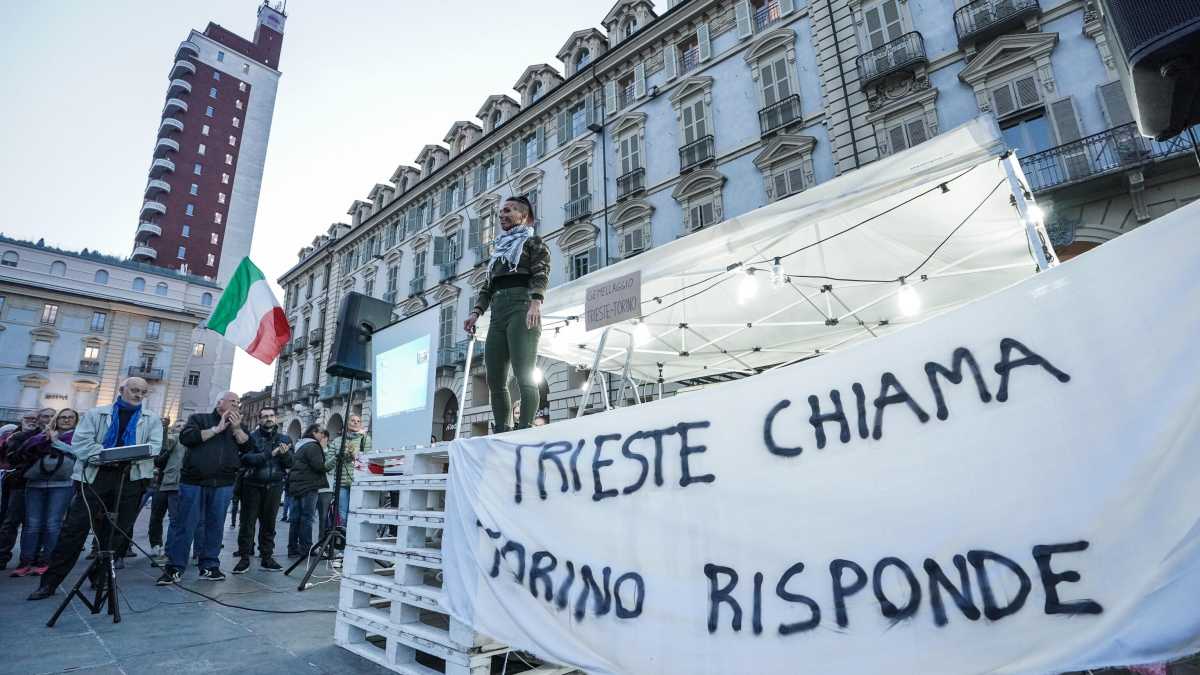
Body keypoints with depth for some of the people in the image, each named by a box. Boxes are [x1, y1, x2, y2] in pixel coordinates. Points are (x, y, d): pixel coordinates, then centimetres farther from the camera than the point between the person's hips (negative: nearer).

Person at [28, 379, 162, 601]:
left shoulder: (152, 420, 12)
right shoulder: (96, 414, 11)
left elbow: (155, 446, 0)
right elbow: (79, 442, 0)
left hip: (131, 478, 1)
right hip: (95, 476, -1)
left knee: (118, 531, 5)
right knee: (74, 528, -1)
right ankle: (50, 581, 10)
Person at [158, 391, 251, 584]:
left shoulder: (238, 427, 16)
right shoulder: (199, 419, 9)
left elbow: (249, 448, 3)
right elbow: (186, 438, -9)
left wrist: (236, 429, -8)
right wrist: (217, 429, -10)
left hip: (223, 485, 2)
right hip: (193, 482, -2)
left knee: (215, 526, 5)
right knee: (184, 525, 0)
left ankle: (209, 566, 13)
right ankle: (174, 568, 9)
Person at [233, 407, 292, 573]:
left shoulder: (284, 439, 9)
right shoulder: (251, 437, 0)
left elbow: (290, 464, 3)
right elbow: (247, 458, -15)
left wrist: (285, 454, -18)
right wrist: (271, 454, -22)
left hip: (274, 486, 2)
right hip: (252, 485, -2)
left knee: (269, 523, 7)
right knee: (248, 522, 2)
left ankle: (266, 557, 15)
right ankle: (245, 558, 11)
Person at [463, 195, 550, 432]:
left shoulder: (533, 241, 12)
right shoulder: (499, 249, 32)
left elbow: (541, 274, -5)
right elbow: (487, 286, 24)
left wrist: (535, 303, -23)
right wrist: (476, 312, 7)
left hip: (521, 306, -7)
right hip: (497, 314, 7)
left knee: (524, 376, -16)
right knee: (495, 380, -1)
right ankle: (502, 434, 0)